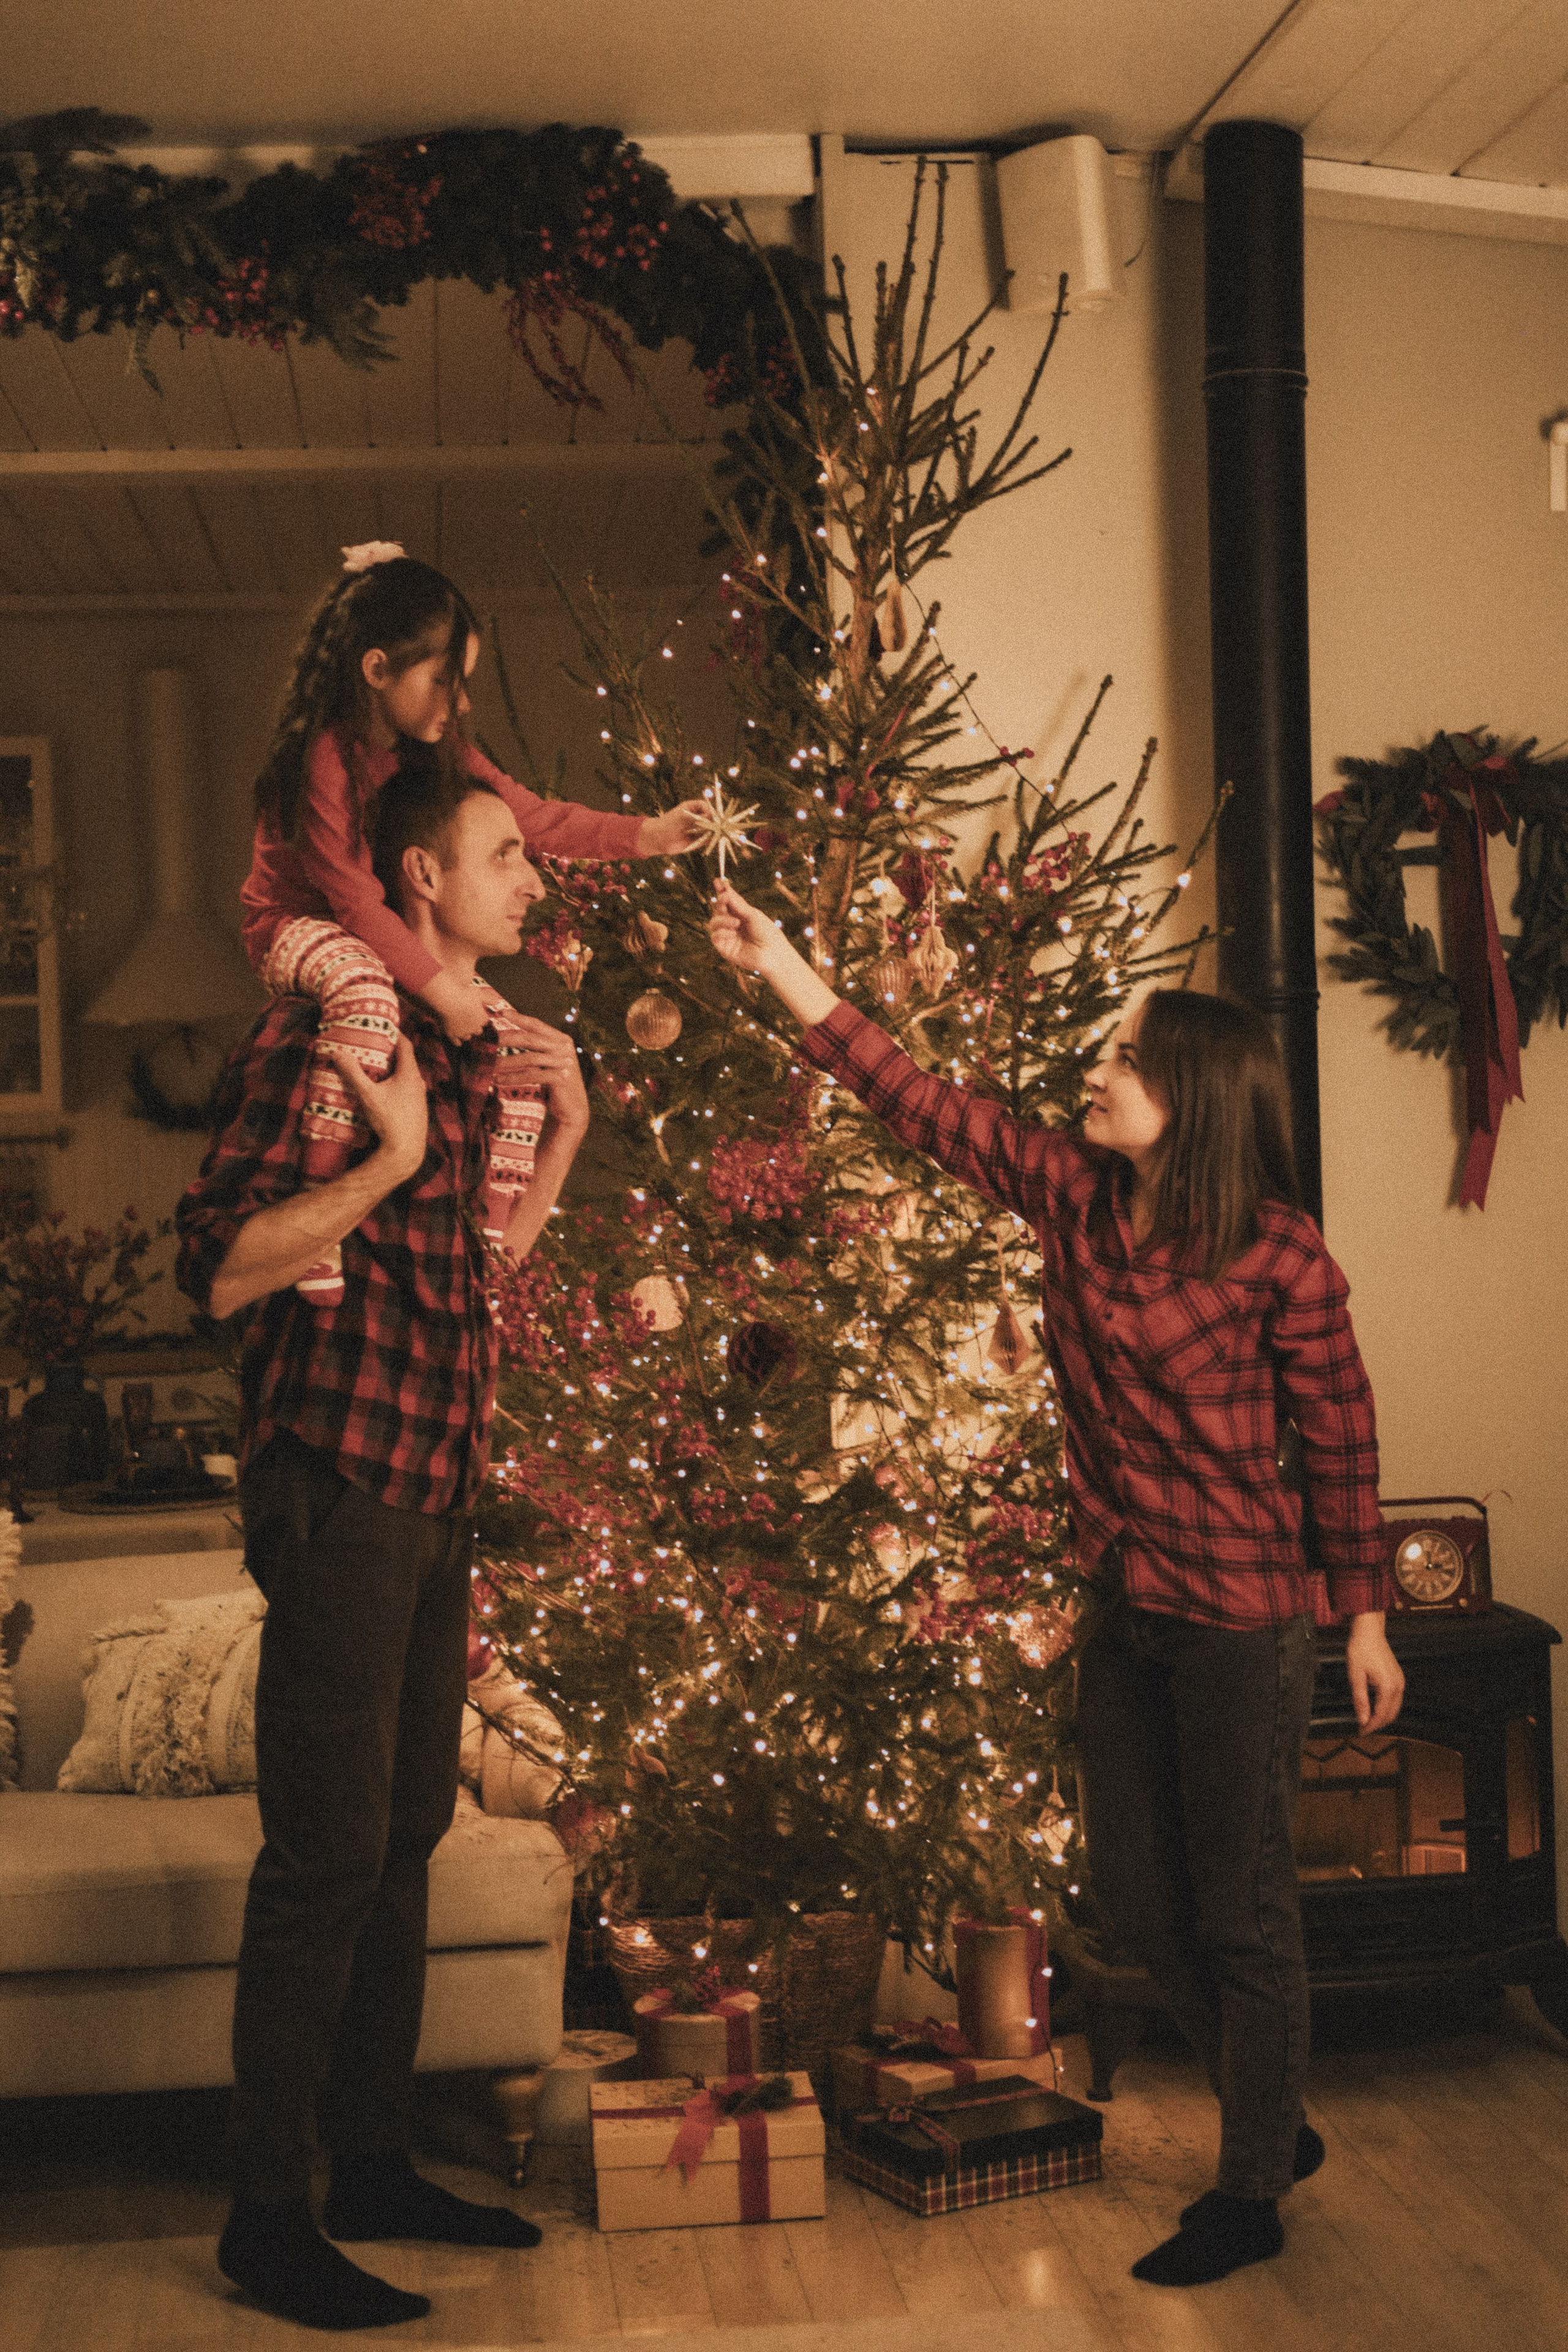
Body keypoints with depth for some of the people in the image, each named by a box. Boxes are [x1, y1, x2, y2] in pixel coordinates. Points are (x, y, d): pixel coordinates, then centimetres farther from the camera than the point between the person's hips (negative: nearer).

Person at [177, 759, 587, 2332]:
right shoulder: (318, 1035, -12)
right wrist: (391, 1158, -22)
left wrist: (562, 1128, 13)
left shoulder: (467, 1052, 15)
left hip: (434, 1502, 9)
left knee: (404, 1840, 14)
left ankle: (373, 2165, 25)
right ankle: (266, 2217, 5)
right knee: (327, 1858, -6)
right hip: (342, 1492, -9)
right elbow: (220, 1266, -19)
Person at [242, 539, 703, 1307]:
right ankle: (320, 1202, -42)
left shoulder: (437, 750, -1)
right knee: (365, 992, -43)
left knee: (516, 1044, -3)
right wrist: (441, 989, -29)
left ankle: (490, 1243, 4)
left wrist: (647, 836, -1)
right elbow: (356, 901, -28)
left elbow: (530, 817, 5)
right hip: (297, 927, -8)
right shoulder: (323, 757, -27)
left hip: (392, 938, 8)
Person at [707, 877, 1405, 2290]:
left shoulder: (1278, 1255, -14)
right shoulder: (1075, 1198, 1)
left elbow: (1343, 1444, -6)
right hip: (1125, 1612, 7)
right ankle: (1275, 2129, 34)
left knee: (1242, 1909, 4)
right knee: (1138, 1893, 15)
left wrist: (1364, 1618, -3)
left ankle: (1251, 2196, 20)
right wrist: (780, 967, -4)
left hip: (1243, 1621, -7)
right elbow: (923, 1106, 0)